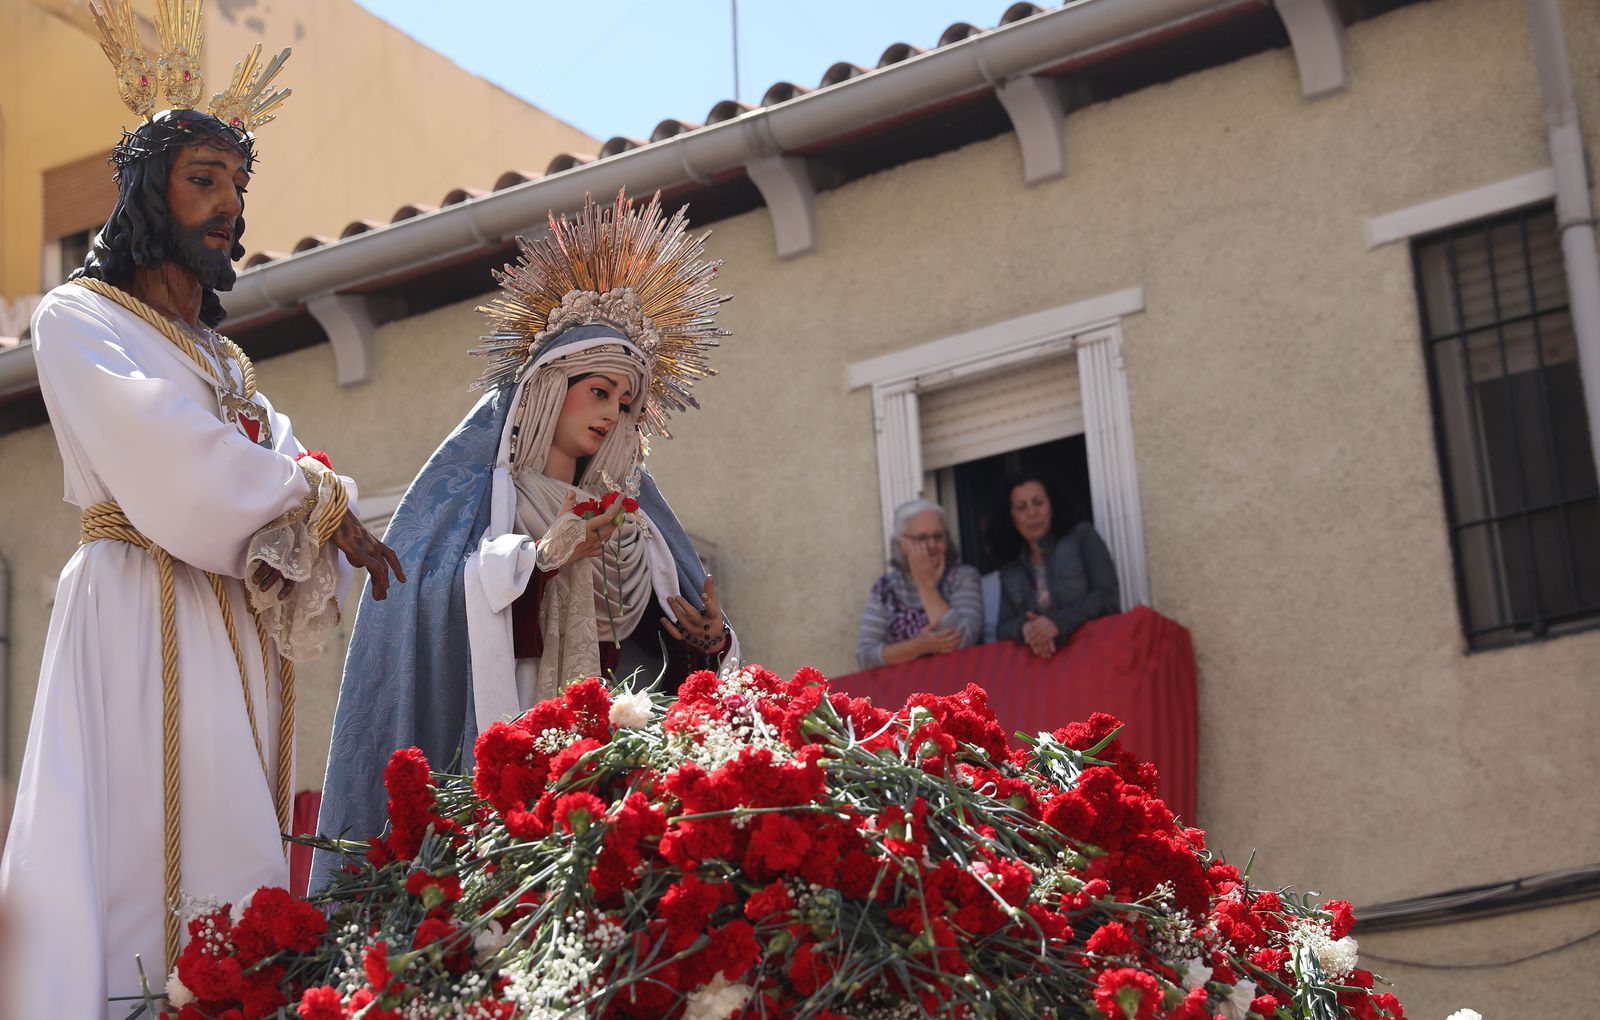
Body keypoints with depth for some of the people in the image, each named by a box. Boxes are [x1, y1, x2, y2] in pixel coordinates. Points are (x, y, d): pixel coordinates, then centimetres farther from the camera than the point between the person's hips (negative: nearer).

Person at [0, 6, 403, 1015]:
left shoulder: (230, 361, 25)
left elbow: (286, 470, 12)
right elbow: (169, 462, -11)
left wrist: (289, 546, -11)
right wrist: (318, 504, -4)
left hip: (239, 631, 7)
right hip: (142, 622, -7)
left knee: (230, 851, 0)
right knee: (144, 860, -15)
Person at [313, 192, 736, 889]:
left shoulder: (624, 505, 21)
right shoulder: (476, 485, 8)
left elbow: (670, 635, 18)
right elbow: (431, 599, -8)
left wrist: (707, 642, -5)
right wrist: (542, 558, -19)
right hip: (498, 746, -4)